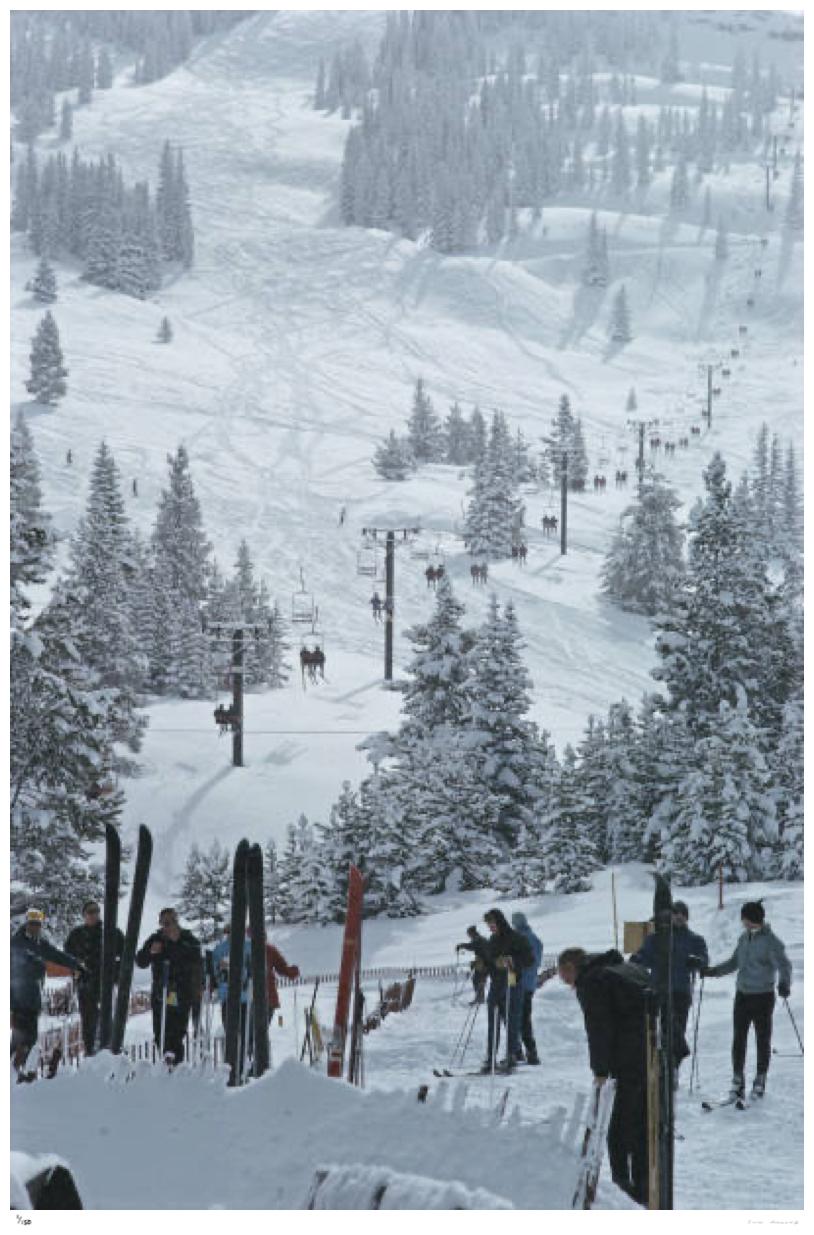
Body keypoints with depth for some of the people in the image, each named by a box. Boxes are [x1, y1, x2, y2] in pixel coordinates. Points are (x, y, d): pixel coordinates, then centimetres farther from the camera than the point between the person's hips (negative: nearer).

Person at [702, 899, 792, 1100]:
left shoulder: (770, 941, -12)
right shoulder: (745, 938, 8)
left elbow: (784, 964, -19)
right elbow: (734, 963, 21)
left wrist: (784, 983, -37)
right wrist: (713, 971, 15)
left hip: (763, 997, -6)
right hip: (742, 994, 6)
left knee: (763, 1040, 4)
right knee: (738, 1039, 4)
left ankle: (760, 1081, 15)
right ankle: (738, 1082, 10)